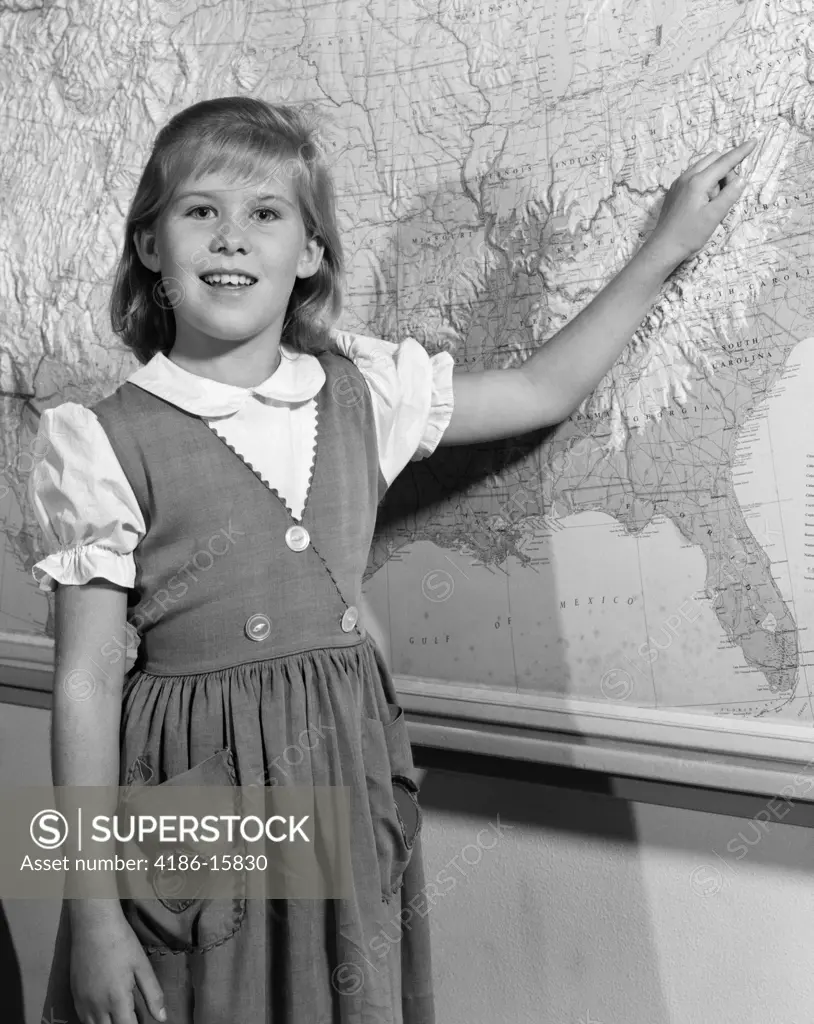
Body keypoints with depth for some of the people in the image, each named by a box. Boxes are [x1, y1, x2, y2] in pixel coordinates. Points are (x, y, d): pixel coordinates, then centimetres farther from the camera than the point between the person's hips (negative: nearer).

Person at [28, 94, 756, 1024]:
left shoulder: (362, 394, 1)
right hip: (191, 797, -3)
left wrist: (666, 246, 15)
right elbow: (87, 681, -8)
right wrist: (91, 912, -8)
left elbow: (541, 390, 13)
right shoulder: (107, 445, -9)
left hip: (348, 783, 4)